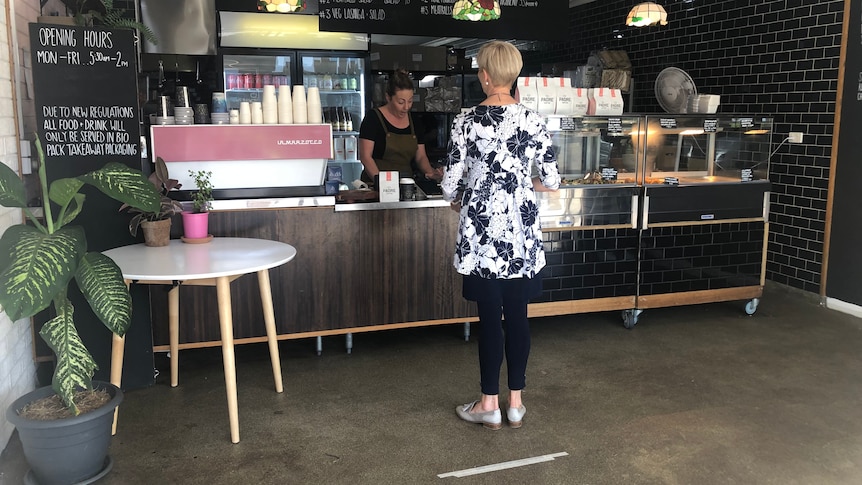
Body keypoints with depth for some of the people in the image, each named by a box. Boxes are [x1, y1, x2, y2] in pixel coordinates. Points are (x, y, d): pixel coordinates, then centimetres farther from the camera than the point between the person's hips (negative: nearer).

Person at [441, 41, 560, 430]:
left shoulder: (467, 121, -8)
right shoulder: (533, 120, 0)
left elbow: (450, 185, -8)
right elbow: (551, 182, 1)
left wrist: (457, 200, 15)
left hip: (482, 232, -2)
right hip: (522, 234, 3)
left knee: (490, 317, 6)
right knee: (518, 315, 11)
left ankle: (489, 405, 17)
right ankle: (515, 403, 22)